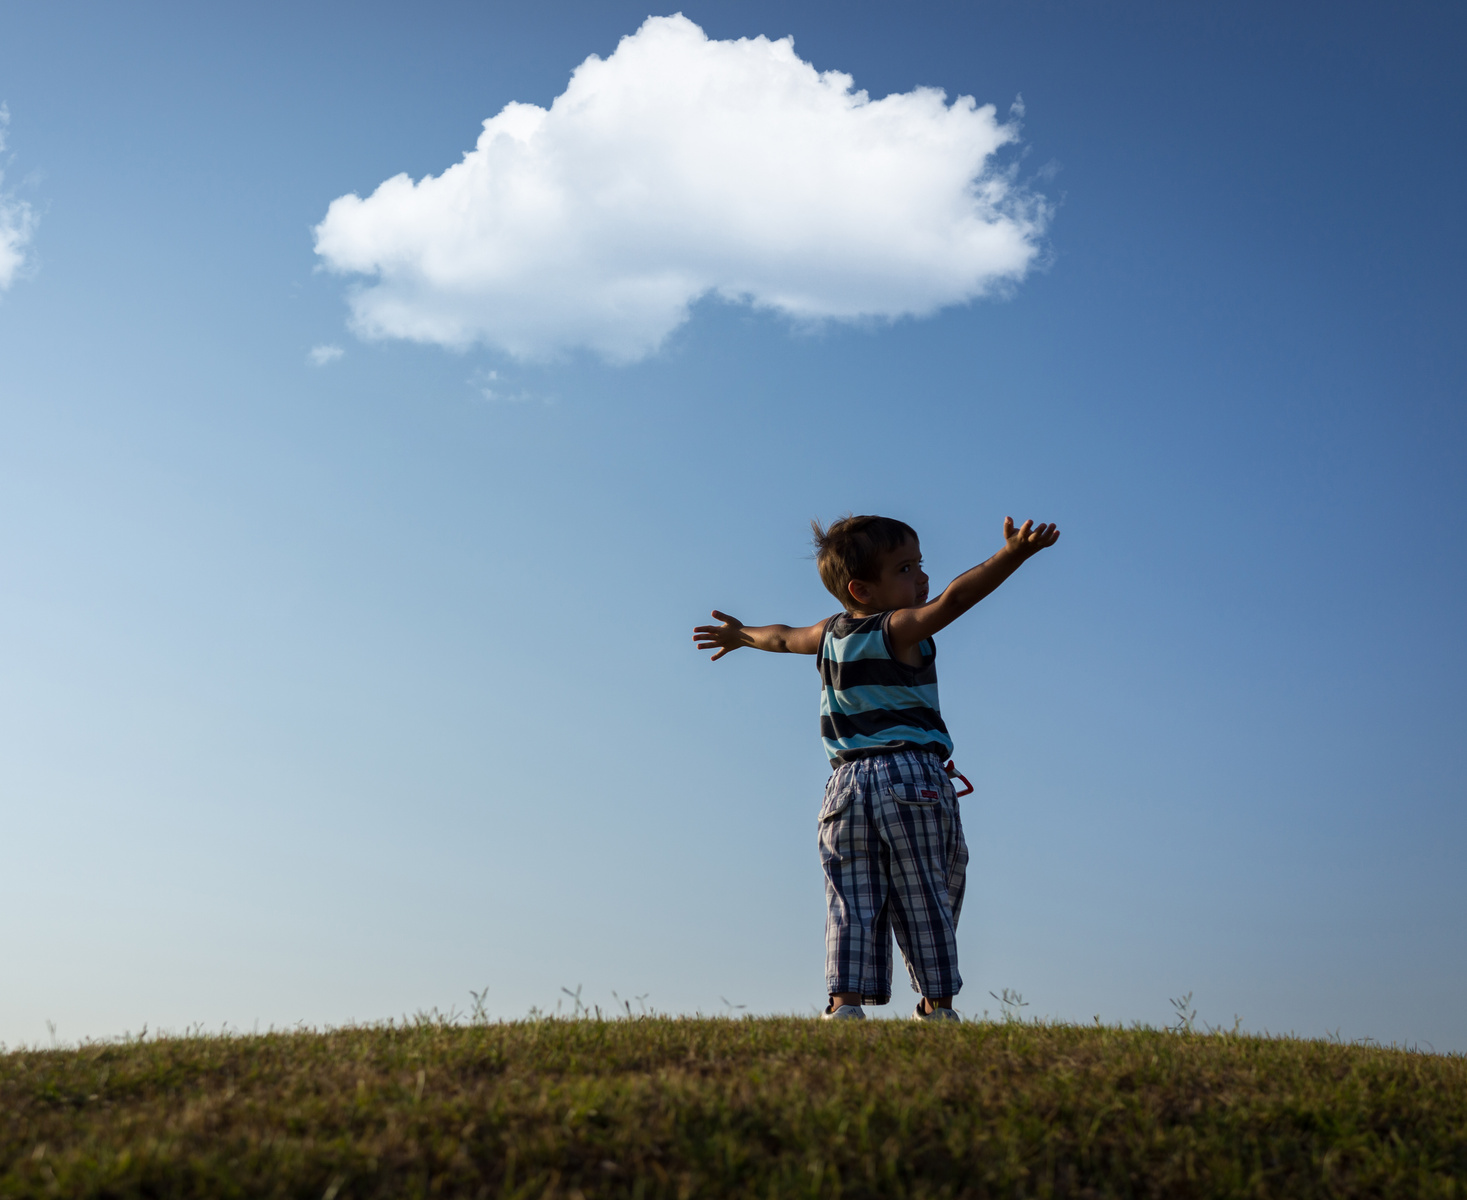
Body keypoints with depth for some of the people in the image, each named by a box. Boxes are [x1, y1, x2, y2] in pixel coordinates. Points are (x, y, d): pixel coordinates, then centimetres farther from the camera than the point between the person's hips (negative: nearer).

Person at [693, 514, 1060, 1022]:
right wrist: (1013, 555, -28)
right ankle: (936, 1006, 6)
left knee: (852, 906, 3)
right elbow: (954, 598, -21)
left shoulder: (831, 634, 15)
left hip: (847, 785, 5)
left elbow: (783, 637, 34)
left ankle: (845, 1002, -7)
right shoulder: (901, 629, -5)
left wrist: (742, 634, 54)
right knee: (927, 903, 2)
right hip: (912, 778, -5)